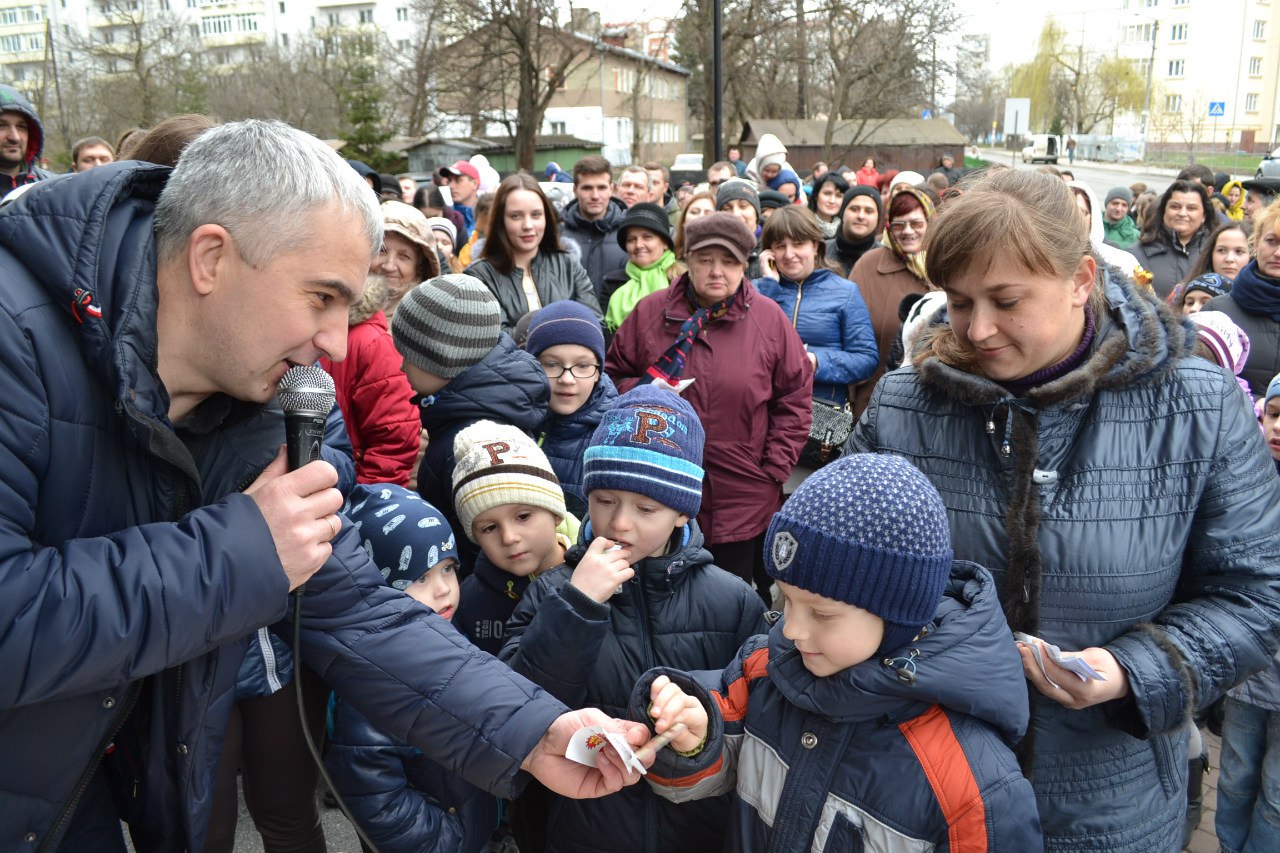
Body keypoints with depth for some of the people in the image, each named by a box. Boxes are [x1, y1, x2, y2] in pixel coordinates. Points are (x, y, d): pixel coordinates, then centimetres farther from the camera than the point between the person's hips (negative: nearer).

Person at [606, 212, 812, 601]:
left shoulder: (769, 318, 0)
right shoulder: (650, 313, 2)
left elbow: (795, 398, 4)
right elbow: (614, 374, 11)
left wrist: (774, 469, -1)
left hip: (743, 499, -1)